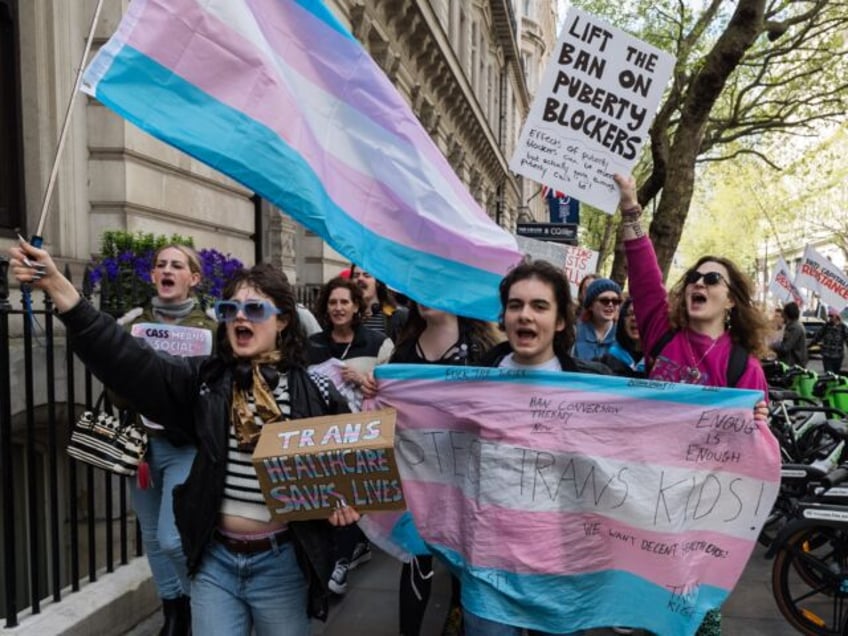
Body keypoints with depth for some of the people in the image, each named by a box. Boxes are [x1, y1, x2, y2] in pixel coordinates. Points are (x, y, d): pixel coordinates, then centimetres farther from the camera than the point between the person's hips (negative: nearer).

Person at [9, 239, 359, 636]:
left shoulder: (315, 392, -8)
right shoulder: (205, 380, -2)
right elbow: (128, 361, -14)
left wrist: (346, 503, -16)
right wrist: (59, 288, -23)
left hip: (281, 563, -1)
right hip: (216, 559, 2)